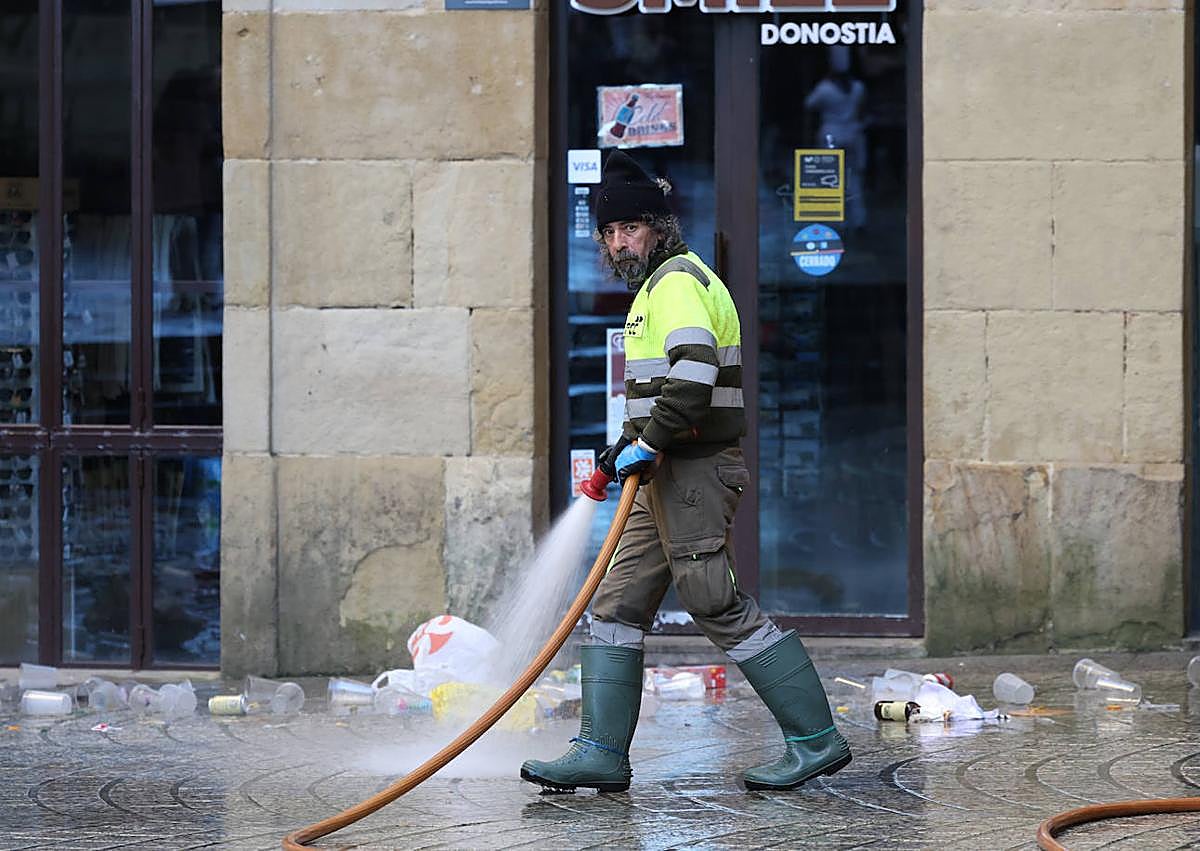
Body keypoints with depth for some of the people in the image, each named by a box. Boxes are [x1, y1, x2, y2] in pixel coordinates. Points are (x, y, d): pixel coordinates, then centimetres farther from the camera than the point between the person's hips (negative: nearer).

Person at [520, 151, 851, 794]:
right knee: (617, 605, 7)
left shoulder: (678, 281, -12)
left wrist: (649, 444, -21)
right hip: (670, 475, 11)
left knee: (720, 608, -10)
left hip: (694, 473, -11)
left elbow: (694, 372, -27)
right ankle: (601, 753, 6)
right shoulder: (657, 285, 22)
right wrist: (630, 447, 25)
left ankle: (816, 740, -5)